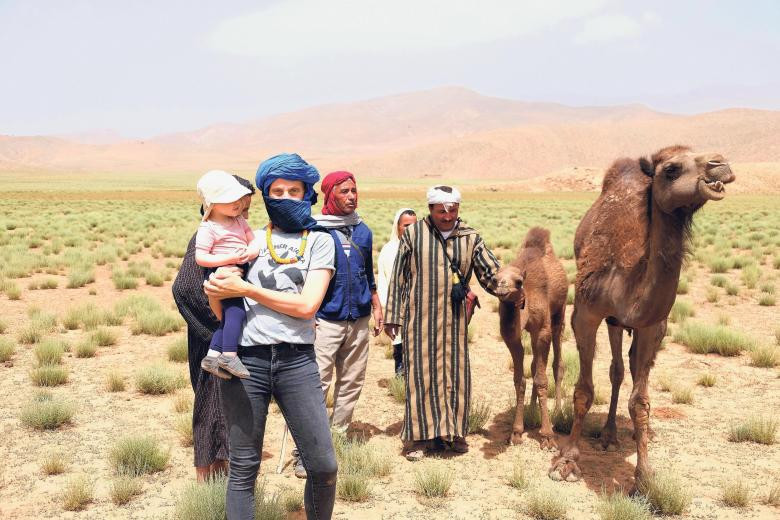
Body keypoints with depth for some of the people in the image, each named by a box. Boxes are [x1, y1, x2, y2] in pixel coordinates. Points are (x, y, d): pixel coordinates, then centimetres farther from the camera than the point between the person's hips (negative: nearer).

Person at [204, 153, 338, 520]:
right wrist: (219, 286, -5)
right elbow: (217, 290, 15)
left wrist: (246, 290, -6)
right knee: (243, 469, 4)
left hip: (297, 360, -1)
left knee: (324, 467, -2)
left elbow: (307, 305, -5)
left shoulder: (319, 241, 8)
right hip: (246, 357, 1)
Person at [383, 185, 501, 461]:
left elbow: (491, 272, 3)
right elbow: (398, 278, 2)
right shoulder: (413, 234, -1)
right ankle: (419, 437, 10)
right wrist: (392, 317, 1)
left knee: (456, 373, 6)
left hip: (454, 320, 3)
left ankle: (453, 432, 22)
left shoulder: (470, 237, 5)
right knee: (421, 373, 0)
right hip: (419, 318, -2)